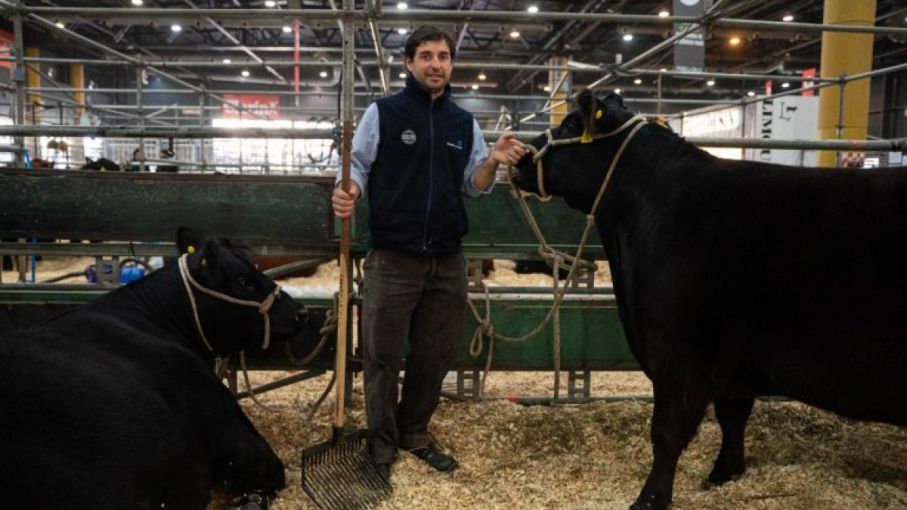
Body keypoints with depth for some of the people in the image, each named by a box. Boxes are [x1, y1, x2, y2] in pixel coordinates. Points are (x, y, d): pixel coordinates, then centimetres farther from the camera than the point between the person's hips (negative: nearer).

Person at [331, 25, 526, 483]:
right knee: (382, 356, 4)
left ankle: (414, 433, 32)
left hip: (447, 261, 4)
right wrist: (347, 193, -23)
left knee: (435, 356, 13)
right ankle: (381, 444, 21)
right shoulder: (383, 112, 0)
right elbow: (357, 166, -1)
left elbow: (474, 185, 12)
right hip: (391, 258, -4)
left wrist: (493, 161, -8)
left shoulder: (464, 123, 11)